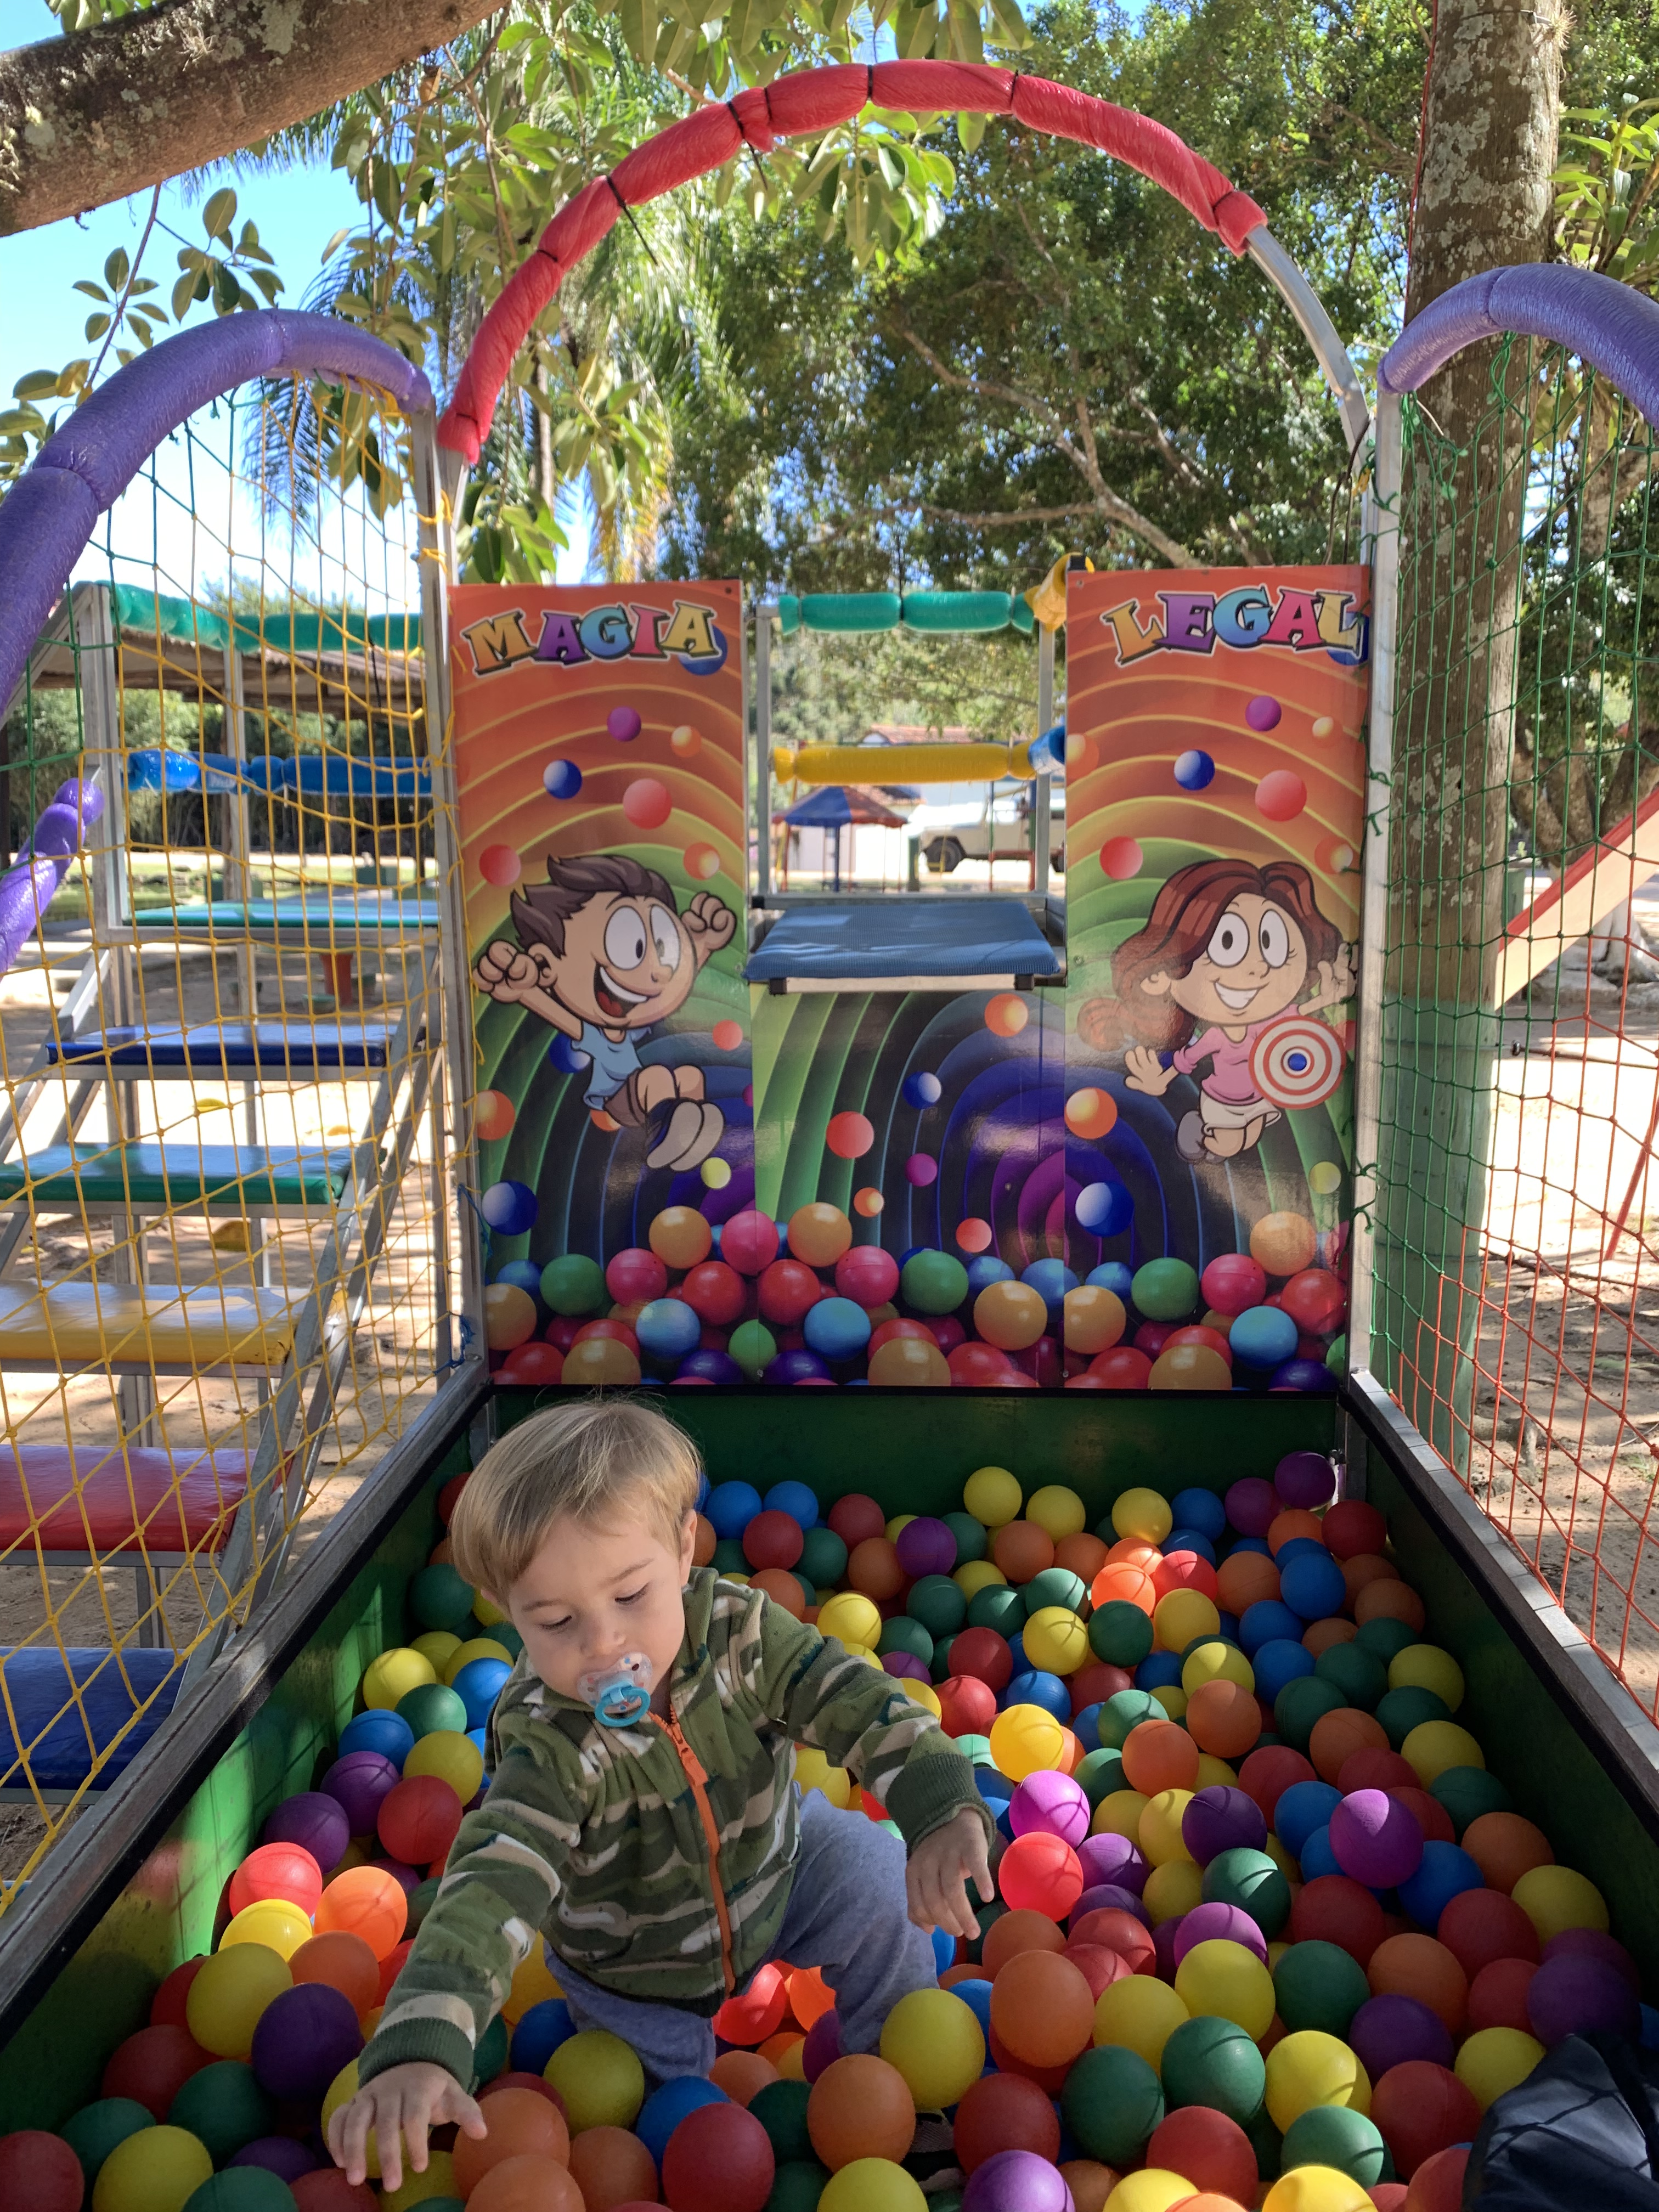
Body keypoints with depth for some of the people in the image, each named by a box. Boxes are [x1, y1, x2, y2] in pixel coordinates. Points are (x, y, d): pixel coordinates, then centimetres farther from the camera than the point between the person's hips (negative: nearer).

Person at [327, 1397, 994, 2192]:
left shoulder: (740, 1628, -27)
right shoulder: (545, 1745, -35)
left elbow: (859, 1704, -28)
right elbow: (491, 1885, -46)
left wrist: (945, 1812, -45)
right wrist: (418, 2050, -62)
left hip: (772, 1864, 2)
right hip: (635, 1981, -2)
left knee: (878, 1879, -14)